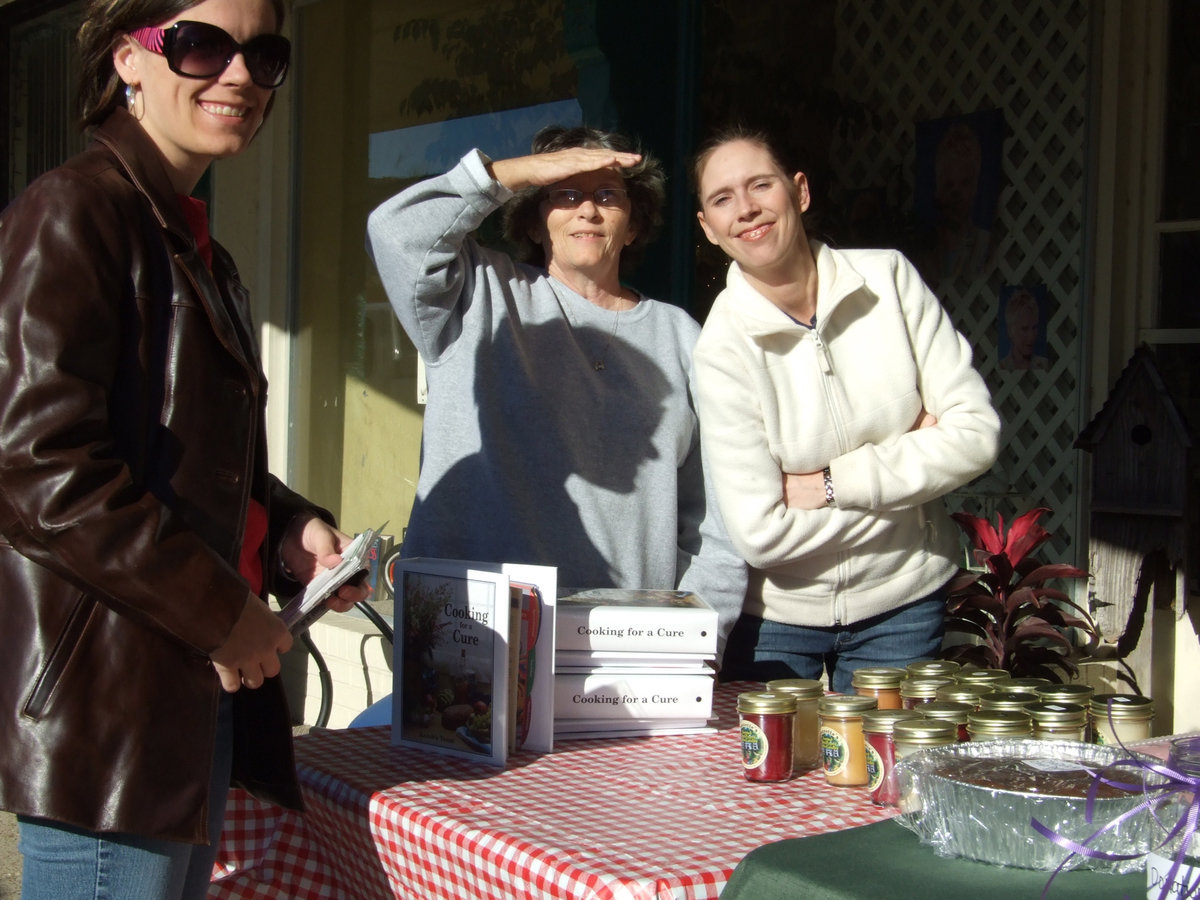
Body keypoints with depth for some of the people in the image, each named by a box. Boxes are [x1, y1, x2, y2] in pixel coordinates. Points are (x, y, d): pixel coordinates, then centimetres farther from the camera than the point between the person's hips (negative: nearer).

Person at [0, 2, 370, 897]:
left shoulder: (195, 244, 20)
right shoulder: (73, 213, -10)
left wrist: (290, 531, 7)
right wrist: (221, 612, -15)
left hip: (200, 687, 10)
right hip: (103, 700, -10)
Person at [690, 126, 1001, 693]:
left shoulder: (889, 279, -7)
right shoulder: (722, 348, -15)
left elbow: (976, 433, -10)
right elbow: (761, 534, -19)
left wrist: (831, 485, -15)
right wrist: (907, 457, -13)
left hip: (901, 603, 2)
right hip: (775, 615, -2)